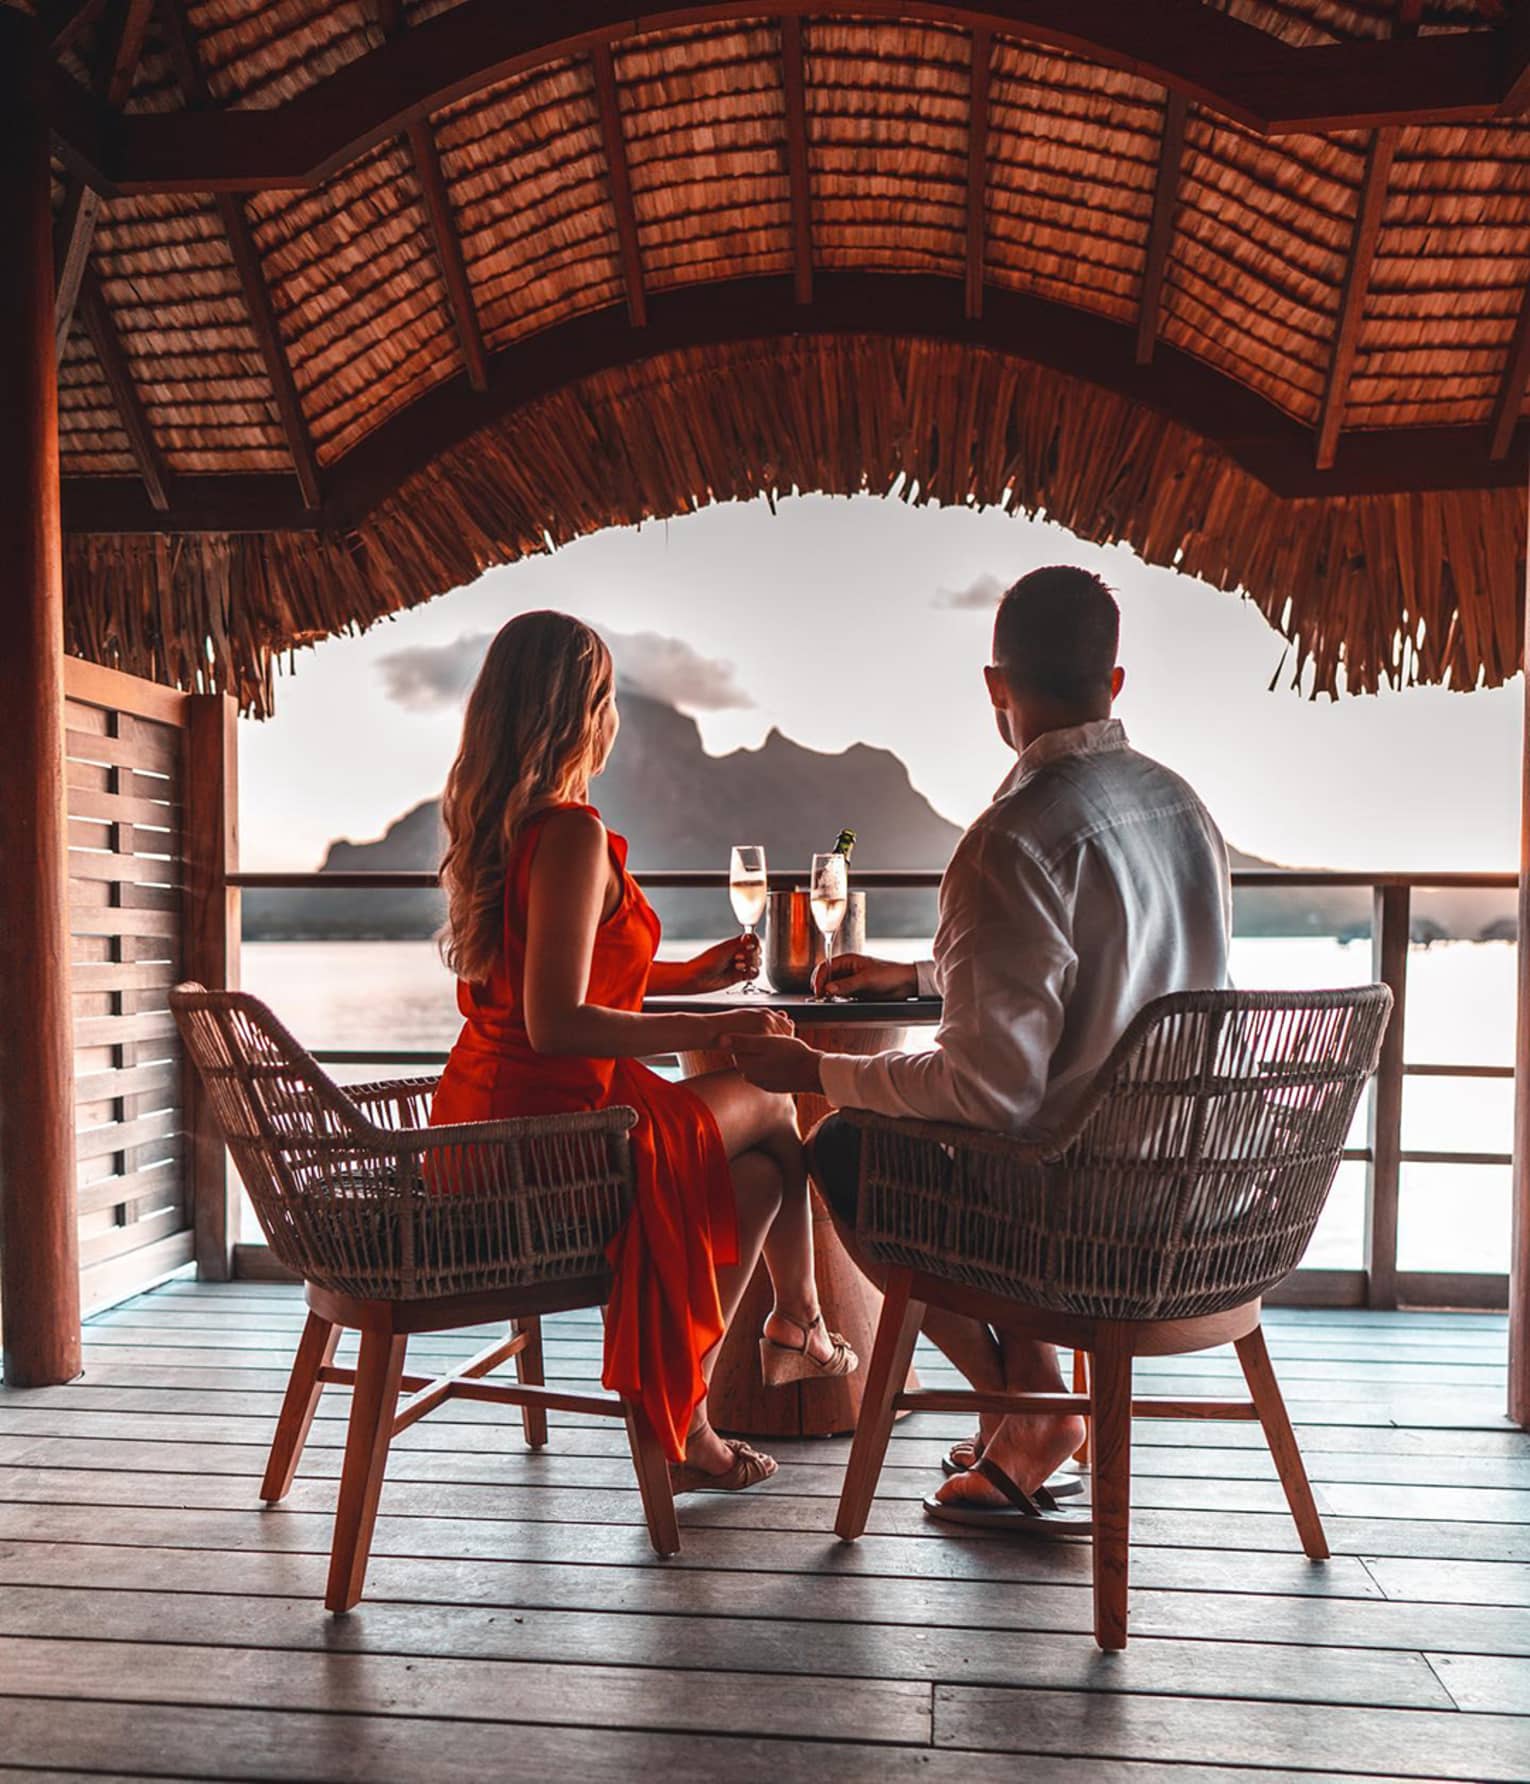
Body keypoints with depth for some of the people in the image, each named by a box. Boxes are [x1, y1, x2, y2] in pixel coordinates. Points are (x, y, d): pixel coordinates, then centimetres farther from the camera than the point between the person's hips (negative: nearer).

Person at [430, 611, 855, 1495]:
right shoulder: (571, 831, -20)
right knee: (771, 1098, 8)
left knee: (760, 1170, 15)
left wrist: (686, 975, 21)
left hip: (487, 1122, 9)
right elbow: (558, 1025, -26)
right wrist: (717, 1030, -19)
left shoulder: (491, 820, 10)